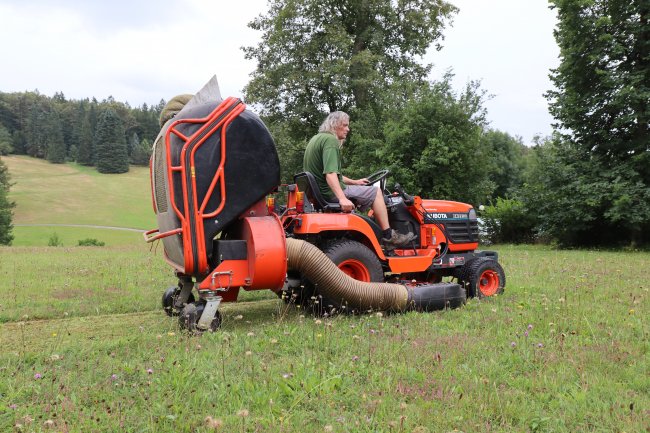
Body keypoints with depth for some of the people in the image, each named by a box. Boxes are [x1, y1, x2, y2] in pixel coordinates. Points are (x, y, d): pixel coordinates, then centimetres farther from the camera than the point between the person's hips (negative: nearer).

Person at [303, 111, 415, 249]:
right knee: (375, 192, -5)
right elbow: (330, 174, -27)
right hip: (330, 193, -11)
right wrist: (342, 199, -34)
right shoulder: (330, 140, -14)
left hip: (318, 193, 11)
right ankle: (388, 236, -4)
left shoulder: (317, 139, 19)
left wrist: (354, 182, 22)